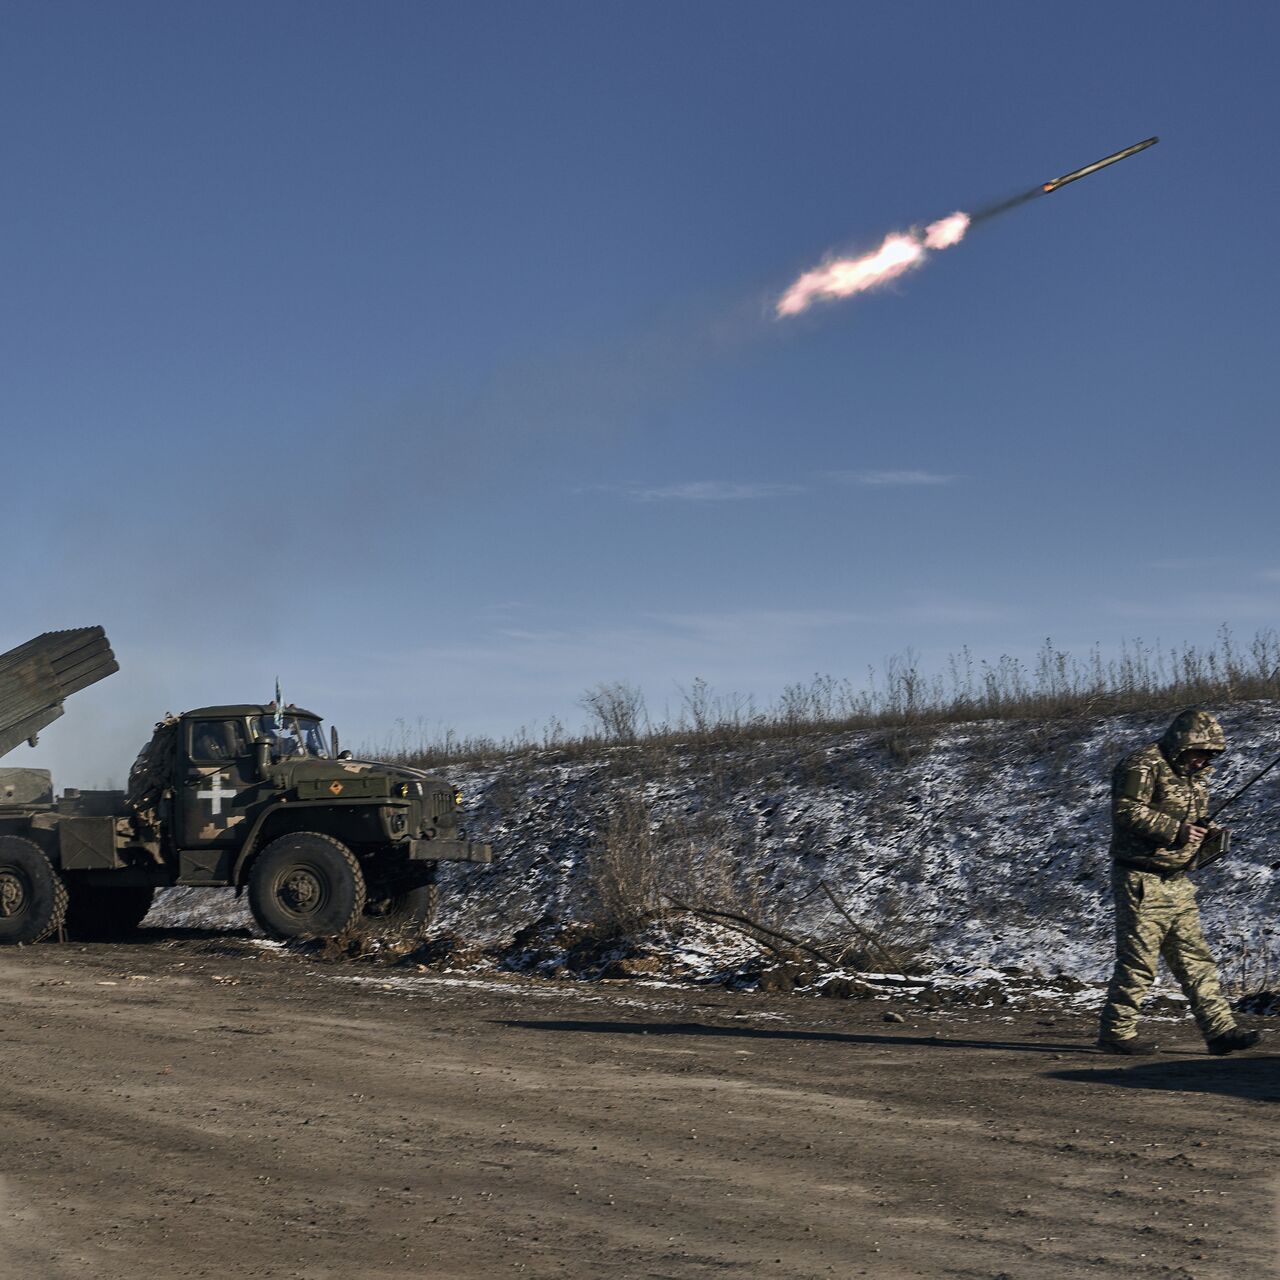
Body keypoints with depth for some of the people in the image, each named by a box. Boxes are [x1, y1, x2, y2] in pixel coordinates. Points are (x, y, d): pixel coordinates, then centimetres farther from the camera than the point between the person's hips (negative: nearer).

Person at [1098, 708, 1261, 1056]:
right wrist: (1176, 830, -24)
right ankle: (1116, 1032, 4)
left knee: (1195, 959, 7)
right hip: (1141, 880, -9)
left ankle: (1219, 1029, 8)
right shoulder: (1144, 766, -12)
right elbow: (1127, 811, -22)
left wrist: (1208, 835, 4)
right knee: (1138, 960, -5)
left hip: (1177, 882, 9)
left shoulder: (1195, 775, 18)